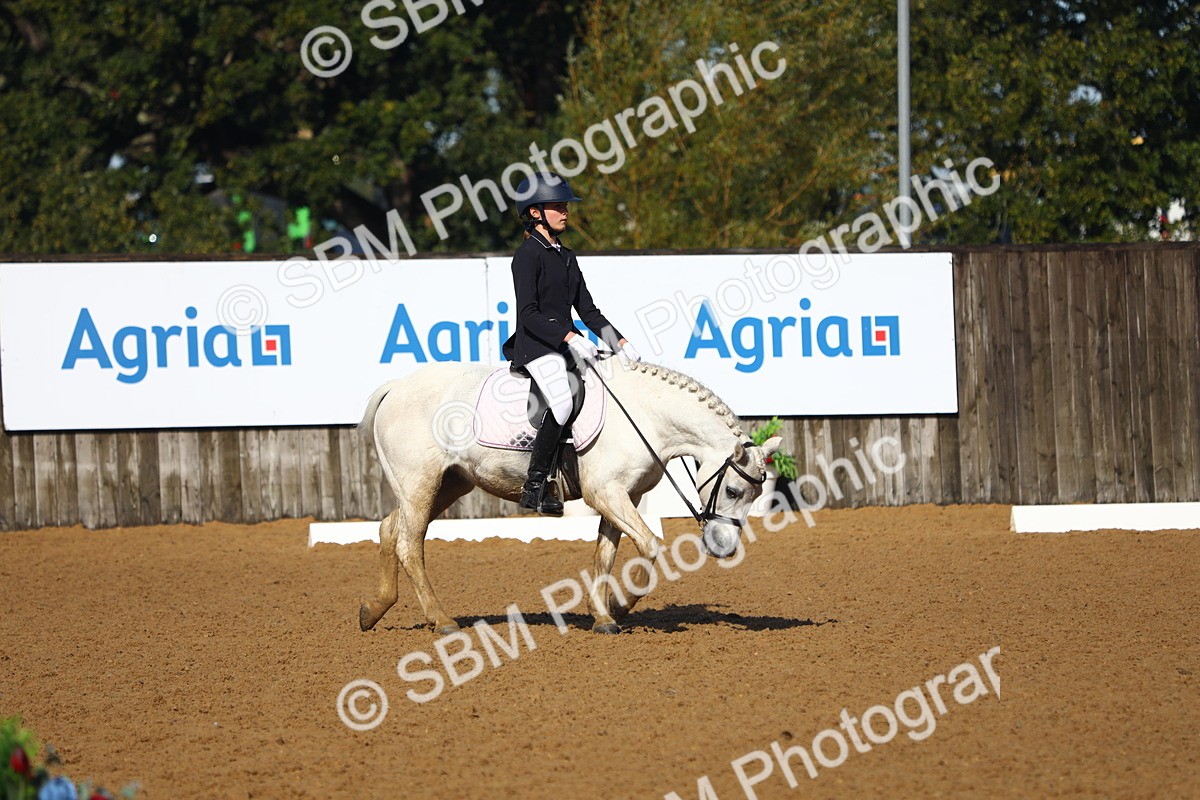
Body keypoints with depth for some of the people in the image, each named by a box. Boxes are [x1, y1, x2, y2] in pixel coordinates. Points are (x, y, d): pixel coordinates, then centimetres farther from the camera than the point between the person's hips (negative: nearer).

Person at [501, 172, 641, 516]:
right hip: (535, 345, -9)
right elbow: (529, 314, -16)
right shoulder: (528, 254, -6)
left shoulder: (566, 257, 19)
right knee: (563, 400, -31)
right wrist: (569, 338, -27)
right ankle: (534, 487, -27)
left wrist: (620, 342, 9)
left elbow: (587, 310, 20)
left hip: (566, 343, 9)